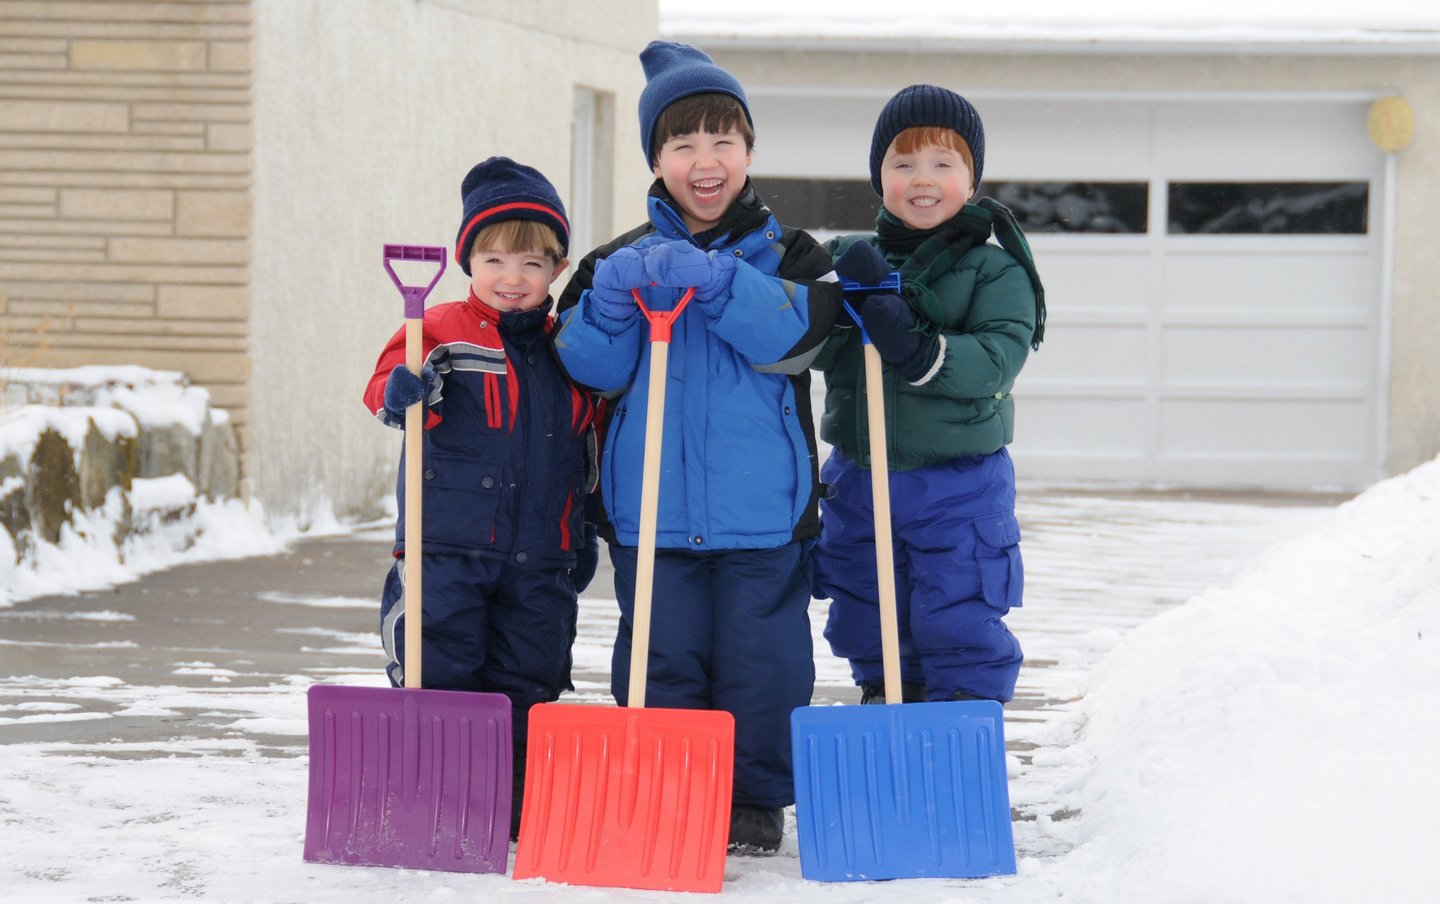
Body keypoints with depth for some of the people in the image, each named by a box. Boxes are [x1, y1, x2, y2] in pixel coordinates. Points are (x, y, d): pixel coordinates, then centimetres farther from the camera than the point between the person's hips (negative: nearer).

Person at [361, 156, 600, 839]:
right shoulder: (443, 331, -1)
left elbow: (586, 447, 21)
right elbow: (390, 384, -16)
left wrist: (585, 528, 23)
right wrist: (400, 391, -40)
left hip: (540, 559, 4)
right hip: (446, 547, -4)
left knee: (529, 682, 8)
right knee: (437, 678, -3)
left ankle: (516, 807, 17)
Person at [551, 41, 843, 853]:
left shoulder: (788, 256, 5)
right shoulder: (622, 261, 9)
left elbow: (796, 333, -15)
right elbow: (590, 367, 0)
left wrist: (709, 280, -24)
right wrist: (611, 302, -19)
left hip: (762, 511, -1)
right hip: (650, 510, 1)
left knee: (761, 662, 2)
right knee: (661, 661, 5)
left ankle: (756, 800, 15)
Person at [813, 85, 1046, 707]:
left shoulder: (996, 271, -5)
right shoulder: (851, 258, 6)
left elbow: (998, 357, -18)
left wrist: (922, 352, -32)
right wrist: (848, 296, -22)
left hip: (960, 487, -4)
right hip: (859, 480, 4)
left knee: (958, 624, -2)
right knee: (865, 625, 15)